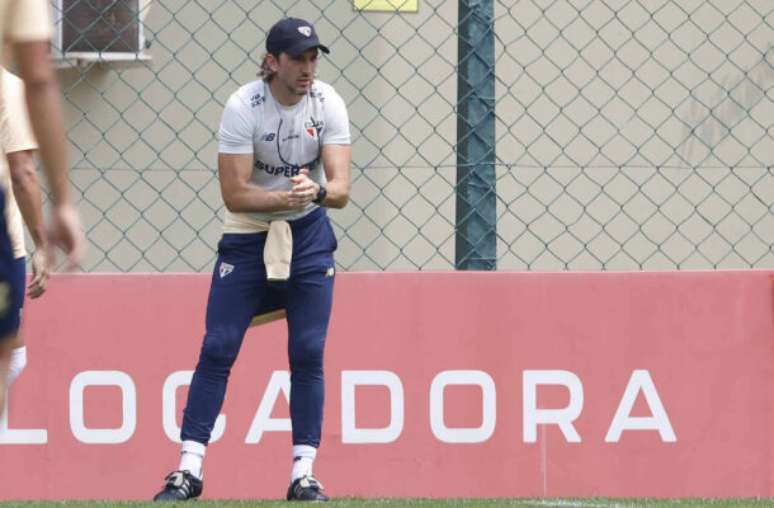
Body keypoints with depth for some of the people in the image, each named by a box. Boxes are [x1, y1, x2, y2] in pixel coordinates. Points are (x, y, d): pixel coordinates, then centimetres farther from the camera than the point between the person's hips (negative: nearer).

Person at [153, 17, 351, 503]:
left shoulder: (327, 104, -12)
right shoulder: (243, 107, -19)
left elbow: (341, 188, -17)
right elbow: (234, 193, -22)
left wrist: (316, 191, -39)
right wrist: (284, 197, -38)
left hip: (309, 235, 2)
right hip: (247, 235, -2)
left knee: (308, 354, -3)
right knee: (217, 349, -7)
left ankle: (304, 473, 1)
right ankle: (189, 469, -5)